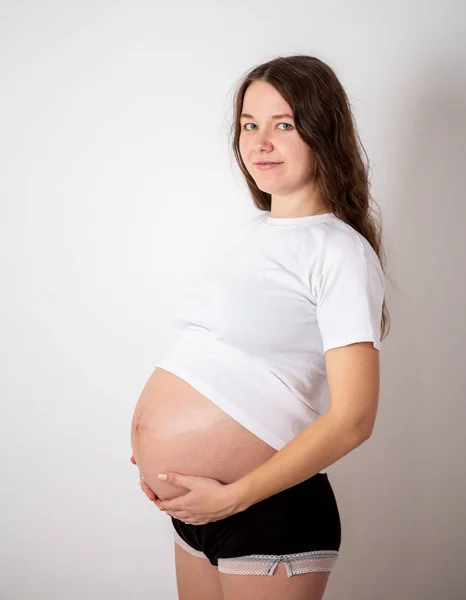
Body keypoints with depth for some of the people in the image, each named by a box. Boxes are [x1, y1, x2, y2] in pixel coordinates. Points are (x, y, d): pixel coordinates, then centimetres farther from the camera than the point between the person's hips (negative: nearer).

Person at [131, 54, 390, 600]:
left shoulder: (342, 252, -14)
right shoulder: (255, 231, 9)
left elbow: (352, 418, -20)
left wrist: (232, 497, -18)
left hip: (273, 513, -7)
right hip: (197, 501, 7)